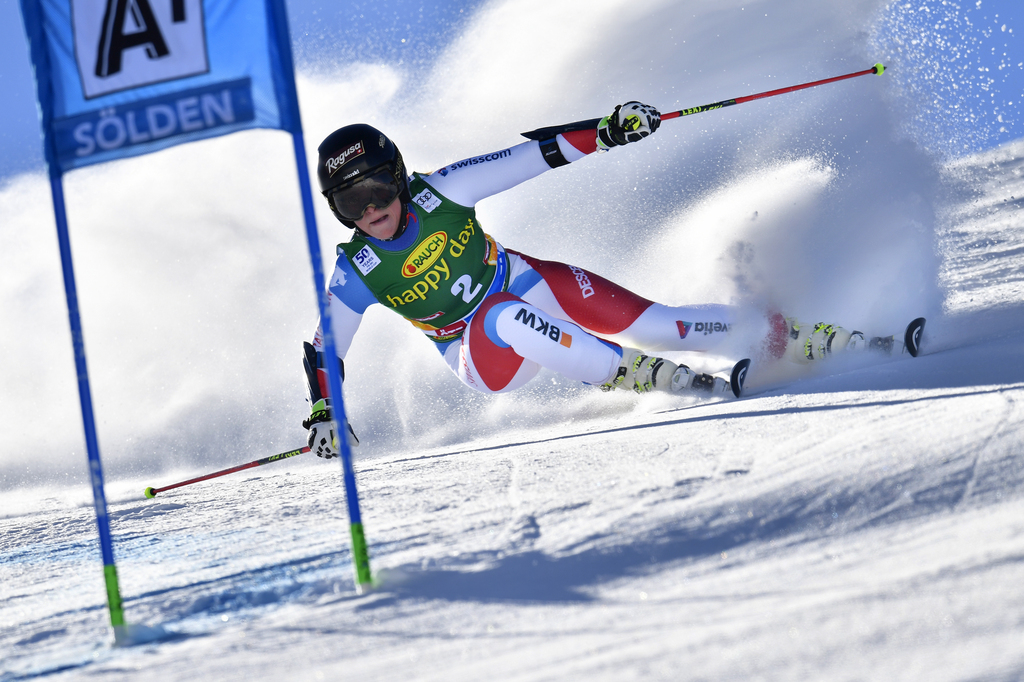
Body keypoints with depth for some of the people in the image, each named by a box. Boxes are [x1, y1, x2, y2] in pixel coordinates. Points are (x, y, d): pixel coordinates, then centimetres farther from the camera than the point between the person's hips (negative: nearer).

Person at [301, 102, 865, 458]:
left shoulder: (438, 192, -17)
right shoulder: (357, 274, -16)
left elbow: (527, 159, -15)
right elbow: (323, 350, -6)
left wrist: (607, 132, -23)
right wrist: (322, 416, -19)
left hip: (525, 283, 1)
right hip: (484, 360, -1)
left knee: (646, 324, -14)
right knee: (506, 320, -37)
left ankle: (798, 336, -3)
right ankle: (636, 376, -30)